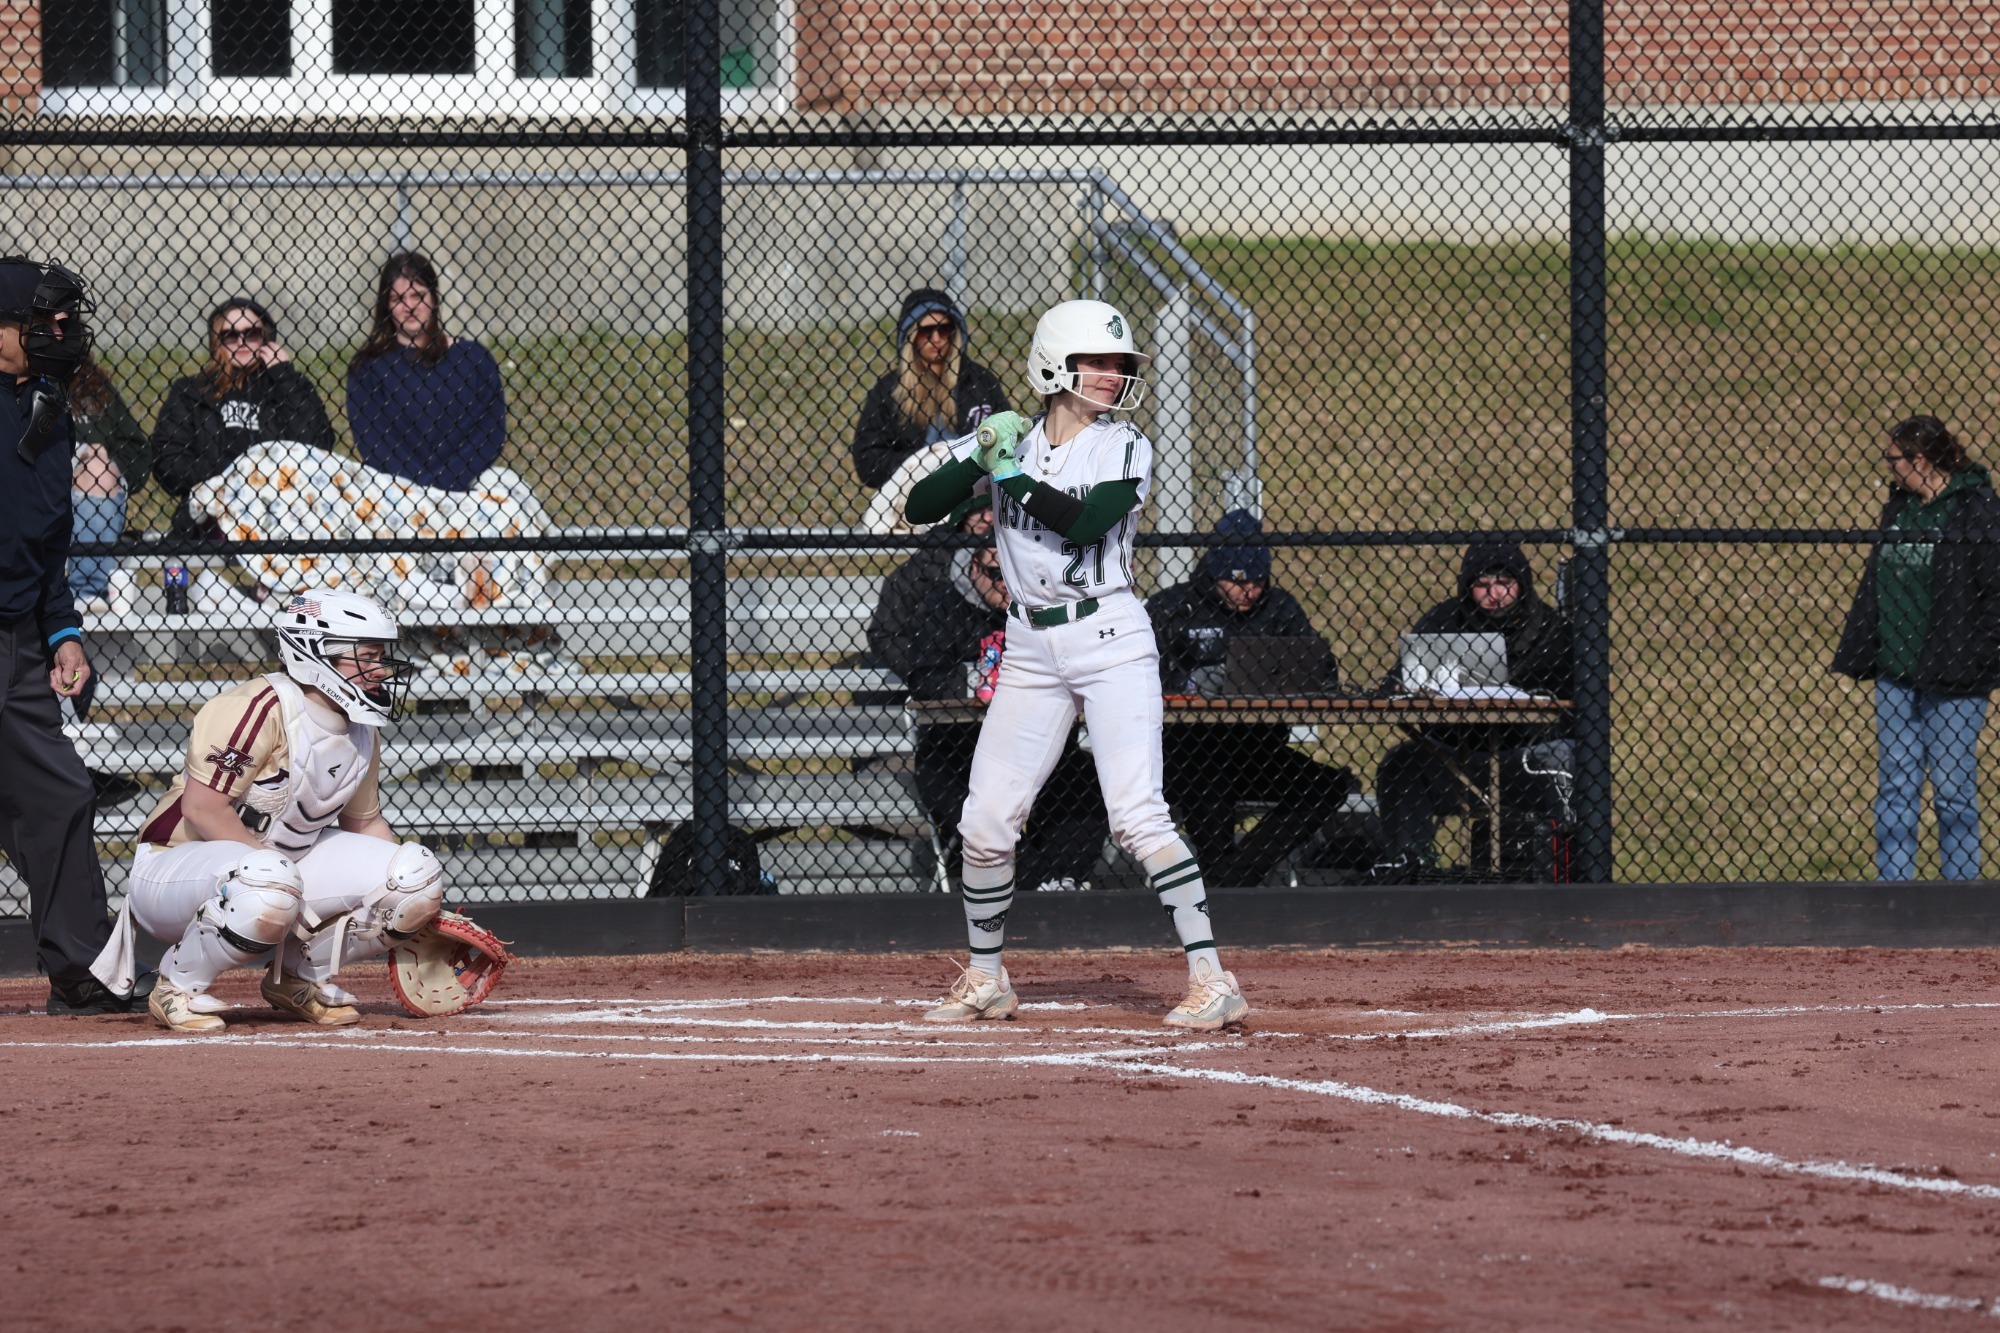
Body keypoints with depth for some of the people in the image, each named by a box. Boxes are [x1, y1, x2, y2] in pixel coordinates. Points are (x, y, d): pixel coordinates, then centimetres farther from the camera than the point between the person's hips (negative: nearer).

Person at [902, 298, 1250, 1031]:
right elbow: (921, 507, 0)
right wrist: (976, 461, -16)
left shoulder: (1126, 448, -3)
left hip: (1111, 640, -4)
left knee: (1139, 817, -15)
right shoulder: (1006, 438, 6)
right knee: (985, 823, 4)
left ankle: (1211, 977, -13)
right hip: (1031, 651, 4)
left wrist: (1013, 474, -19)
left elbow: (1087, 522, -19)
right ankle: (986, 979, 22)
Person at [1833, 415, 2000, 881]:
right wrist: (1859, 653, 13)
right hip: (1896, 672, 7)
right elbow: (1875, 581, 18)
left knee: (1953, 790, 0)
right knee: (1895, 787, 6)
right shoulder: (1899, 506, 13)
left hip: (1952, 676, -7)